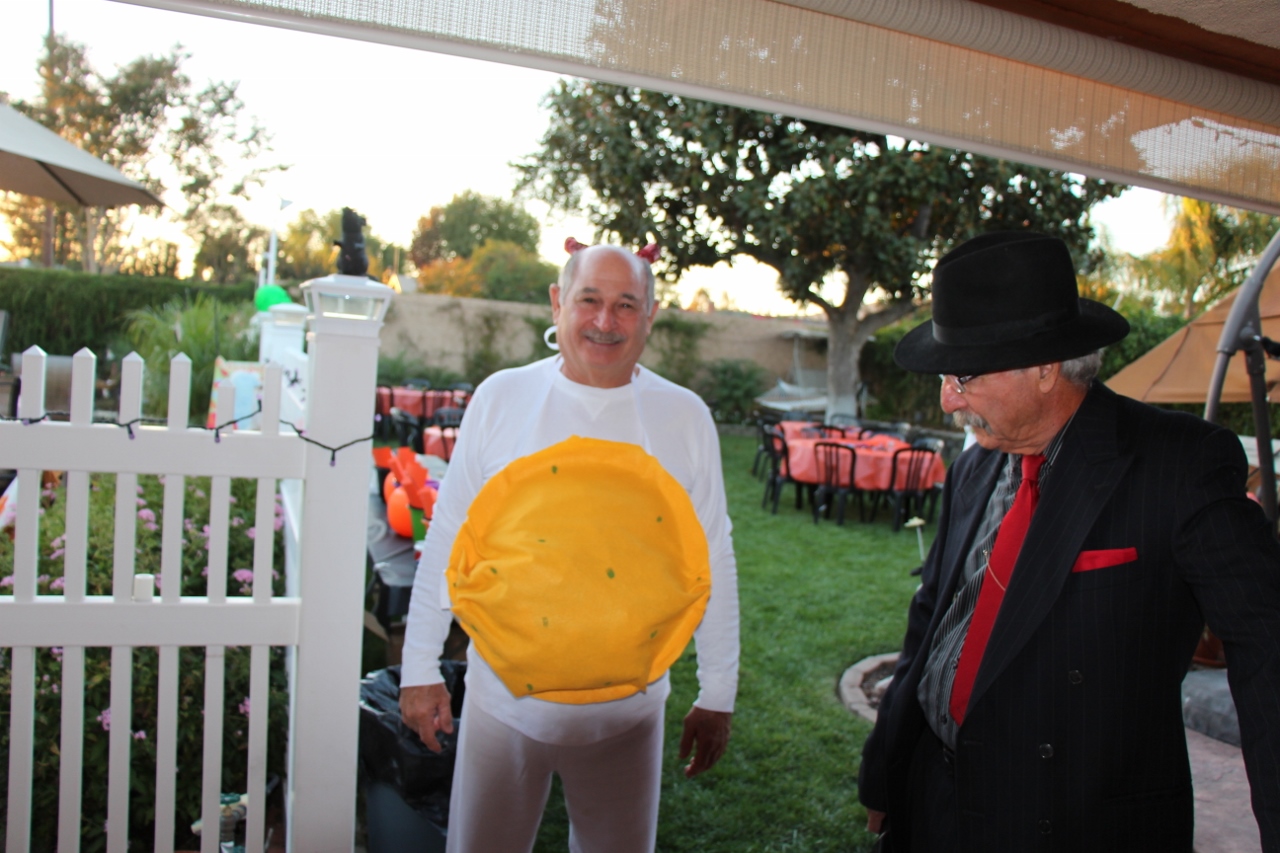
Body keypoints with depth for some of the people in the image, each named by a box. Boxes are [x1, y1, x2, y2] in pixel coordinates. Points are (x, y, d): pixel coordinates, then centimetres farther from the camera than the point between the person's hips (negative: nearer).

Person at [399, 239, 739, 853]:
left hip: (627, 708, 1)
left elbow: (712, 560, 2)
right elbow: (447, 539, 1)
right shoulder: (501, 397, -5)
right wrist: (420, 668, 3)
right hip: (504, 695, 0)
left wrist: (717, 694, 4)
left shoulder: (684, 417, -4)